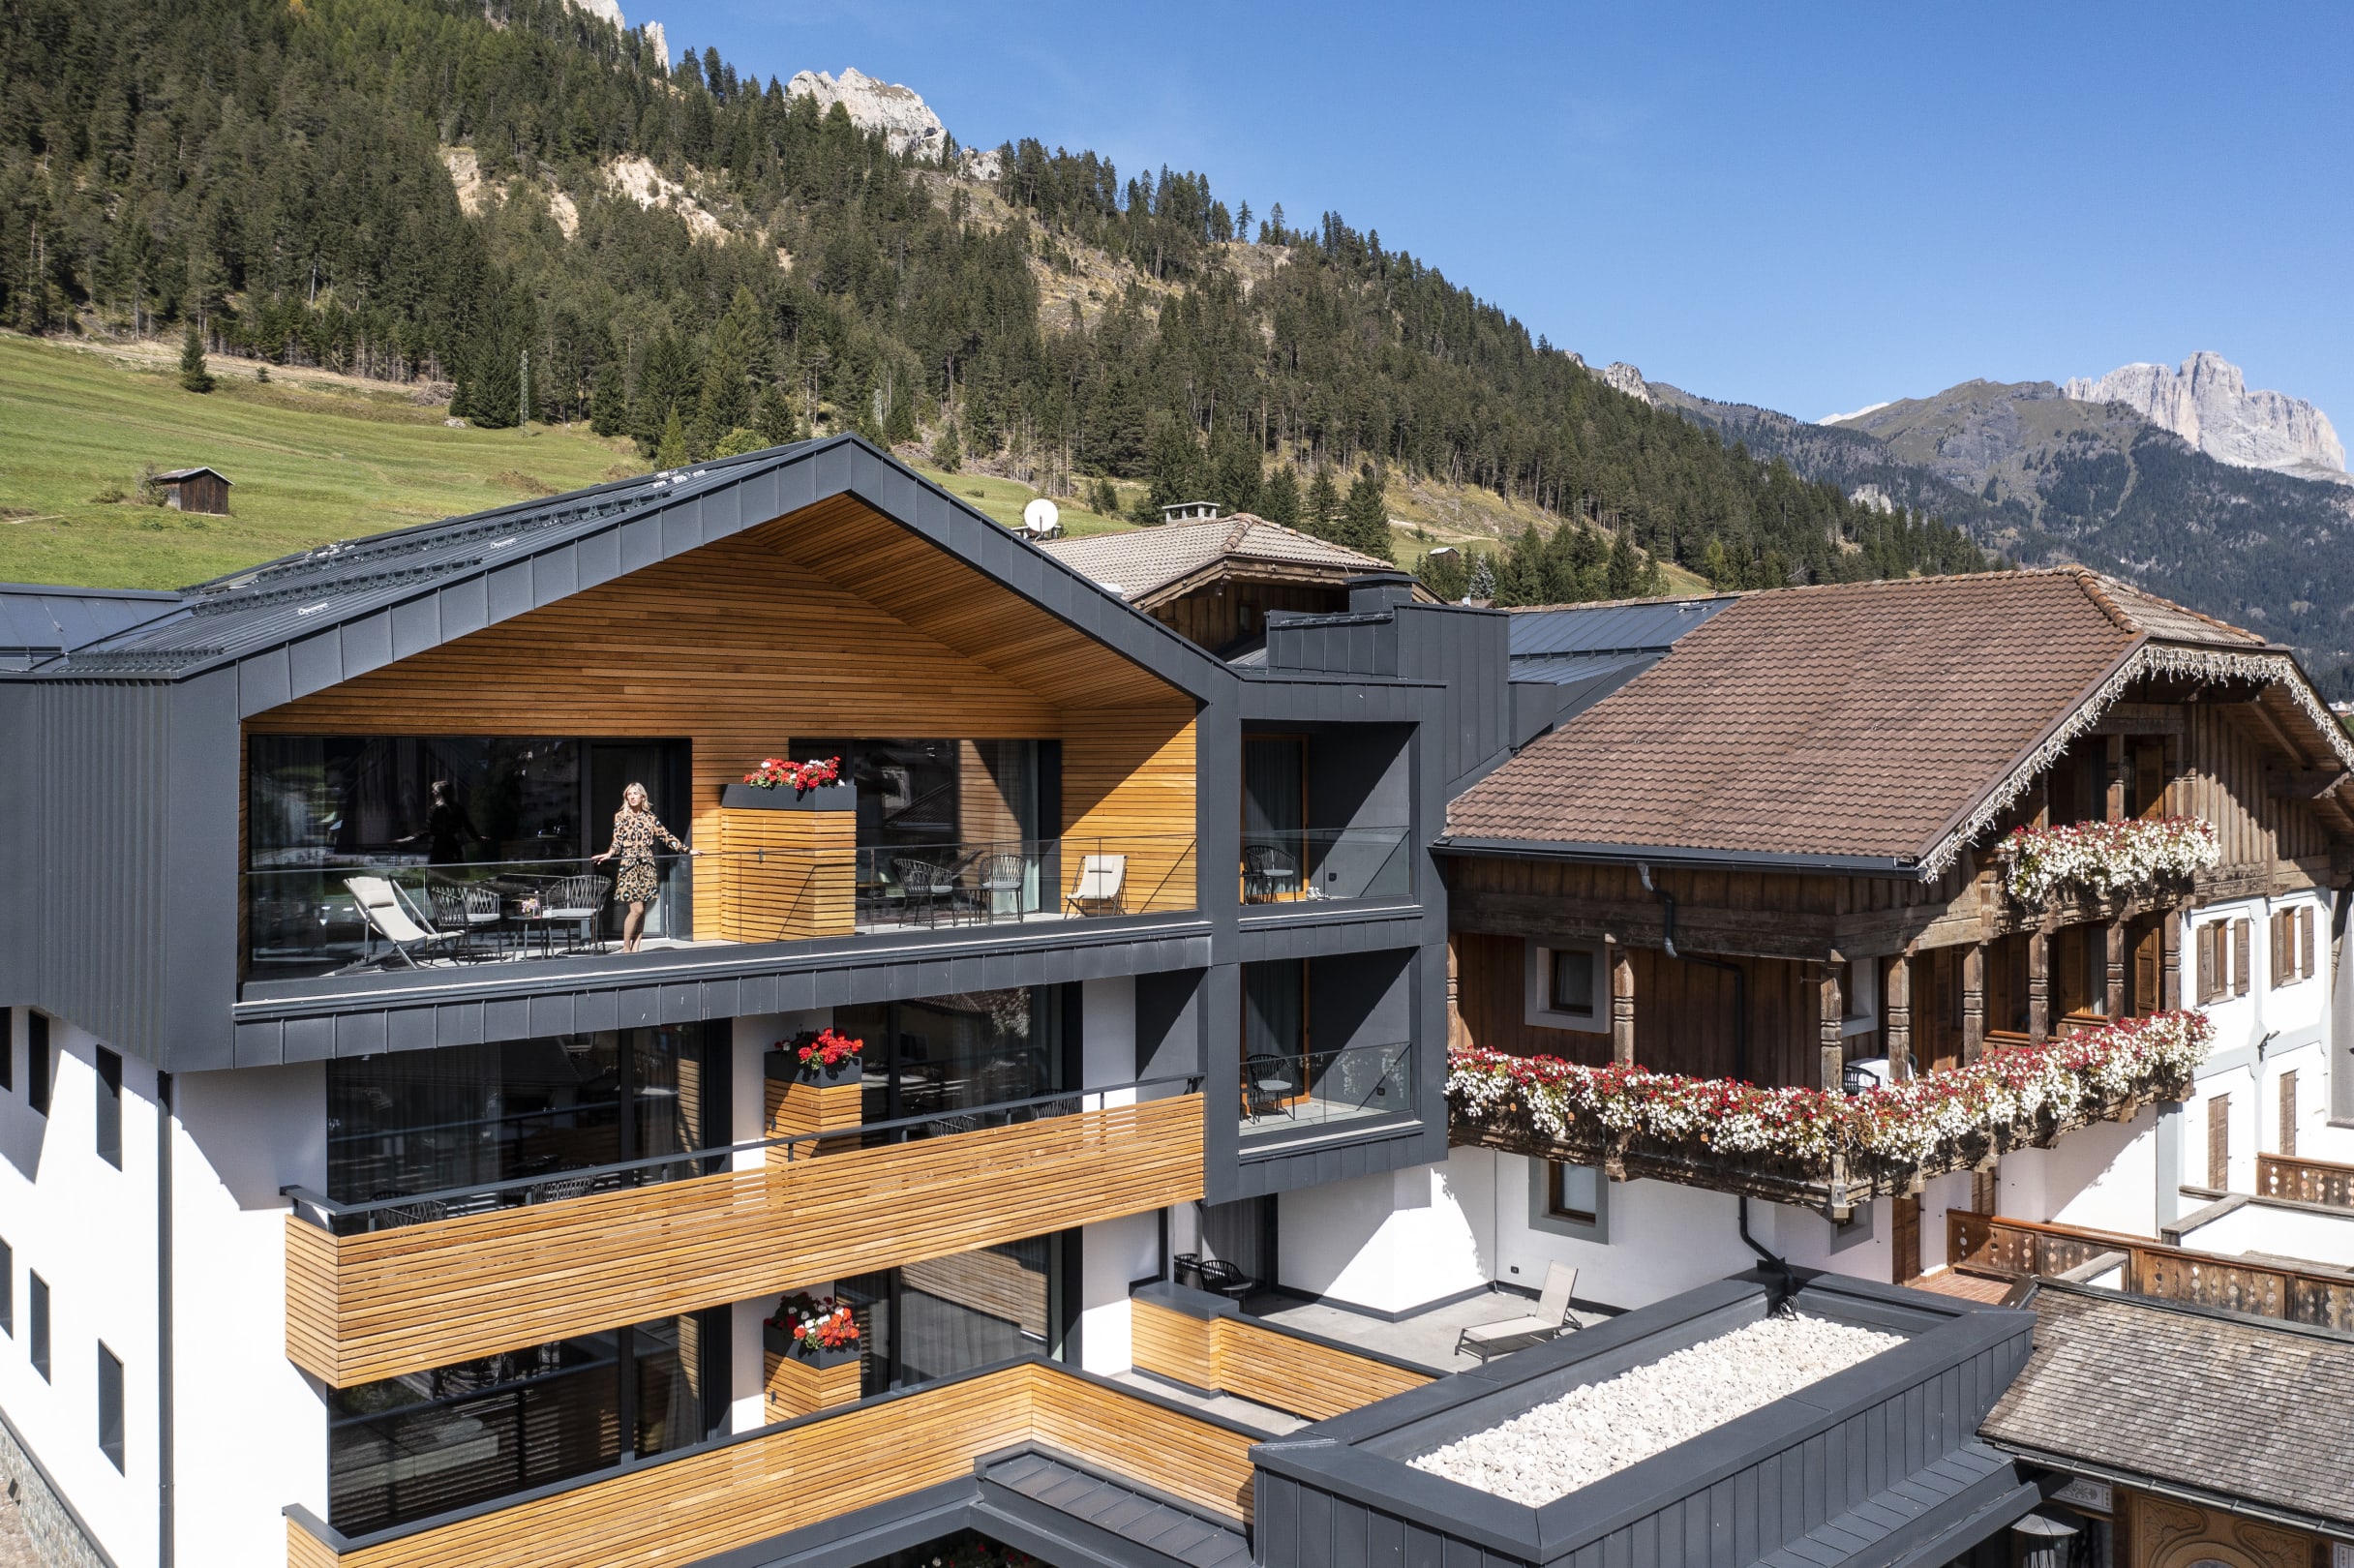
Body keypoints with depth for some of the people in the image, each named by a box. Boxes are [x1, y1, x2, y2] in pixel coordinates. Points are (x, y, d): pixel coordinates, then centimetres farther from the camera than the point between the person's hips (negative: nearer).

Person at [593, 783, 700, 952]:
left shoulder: (650, 817, 10)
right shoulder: (620, 816, 2)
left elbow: (666, 836, 13)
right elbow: (617, 841, -4)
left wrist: (687, 850, 11)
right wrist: (609, 854, -24)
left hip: (646, 866, 4)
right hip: (629, 864, -4)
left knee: (642, 909, 3)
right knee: (637, 909, -11)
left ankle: (635, 948, 10)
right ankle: (626, 948, 1)